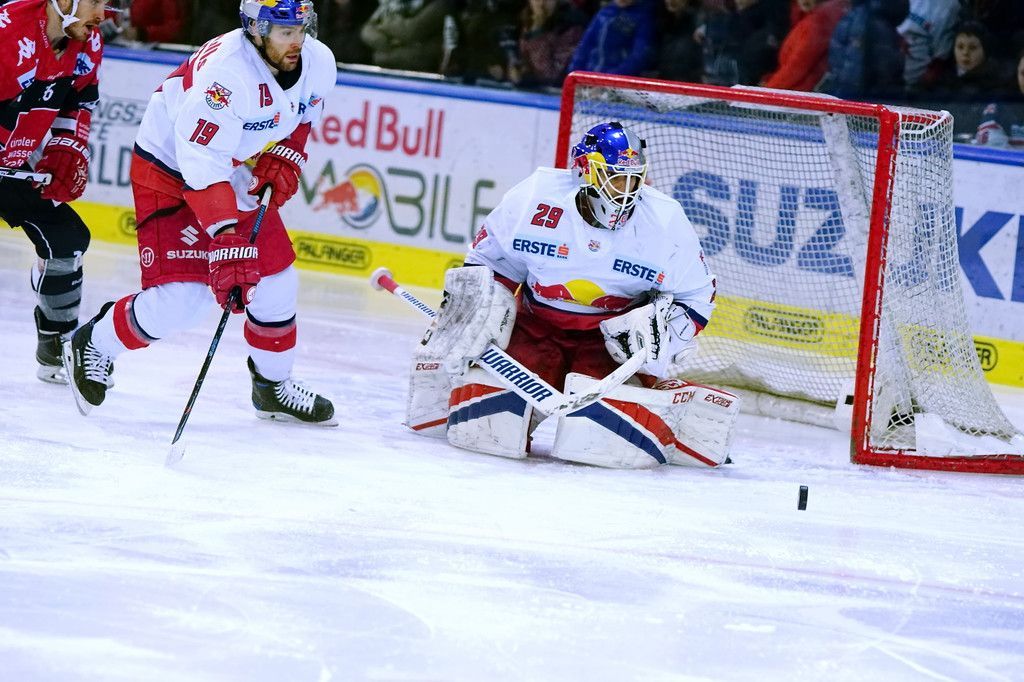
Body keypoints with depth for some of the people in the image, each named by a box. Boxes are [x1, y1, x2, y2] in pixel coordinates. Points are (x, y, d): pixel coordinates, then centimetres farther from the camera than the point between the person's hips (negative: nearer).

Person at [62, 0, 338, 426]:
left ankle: (273, 388, 30)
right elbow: (203, 167, -39)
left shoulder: (317, 63, -12)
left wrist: (285, 160, -5)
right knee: (182, 297, -16)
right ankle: (93, 346, 9)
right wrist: (228, 240, -44)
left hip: (240, 175, 7)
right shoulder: (223, 73, -36)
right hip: (170, 172, -7)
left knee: (276, 283, 7)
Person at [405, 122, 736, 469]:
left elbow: (695, 296, 2)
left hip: (612, 337, -1)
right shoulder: (533, 200, -13)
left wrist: (660, 326, -17)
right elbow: (486, 262, 3)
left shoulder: (666, 223, -11)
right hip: (536, 325, 1)